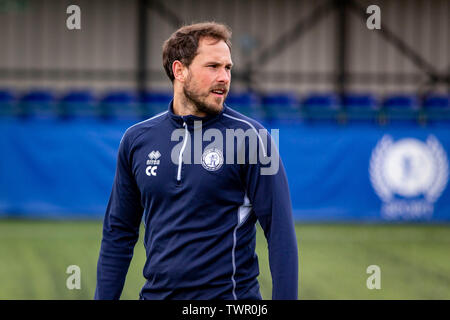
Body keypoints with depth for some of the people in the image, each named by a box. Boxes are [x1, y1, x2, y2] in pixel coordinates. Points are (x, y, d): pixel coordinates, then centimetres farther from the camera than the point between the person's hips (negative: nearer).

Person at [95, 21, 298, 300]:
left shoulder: (250, 137, -7)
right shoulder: (136, 139, 4)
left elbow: (281, 233, -9)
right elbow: (119, 233, 11)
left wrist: (286, 298, -15)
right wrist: (104, 297, 6)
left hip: (229, 293, -3)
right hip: (156, 293, 3)